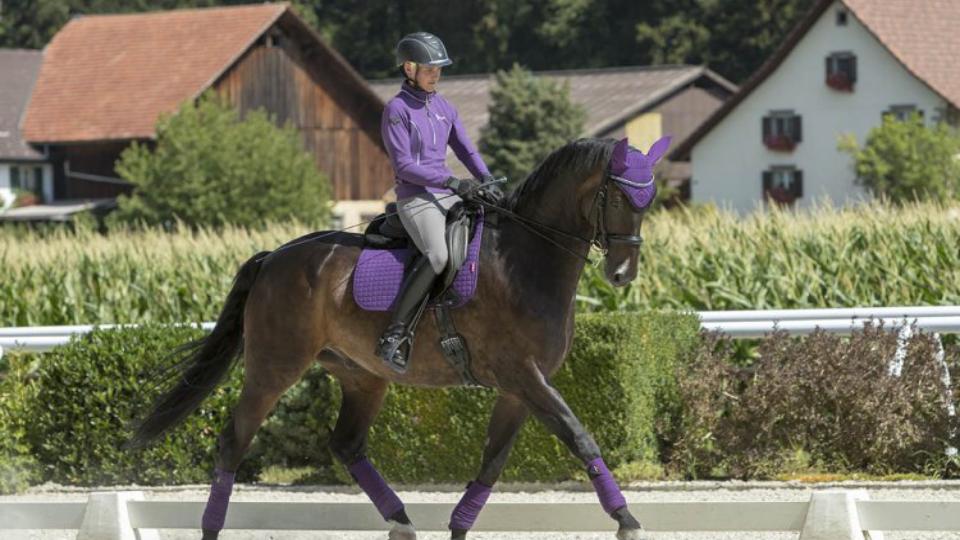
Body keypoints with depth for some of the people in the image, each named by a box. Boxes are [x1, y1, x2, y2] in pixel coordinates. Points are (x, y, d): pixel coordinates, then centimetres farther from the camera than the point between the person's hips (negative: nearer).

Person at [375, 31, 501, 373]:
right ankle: (394, 336, -28)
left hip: (448, 196, 8)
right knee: (439, 255, -33)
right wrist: (453, 182, -20)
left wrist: (487, 183, -3)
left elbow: (466, 150, 16)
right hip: (415, 198, -8)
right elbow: (404, 165, -13)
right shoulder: (397, 110, -6)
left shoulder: (443, 107, 15)